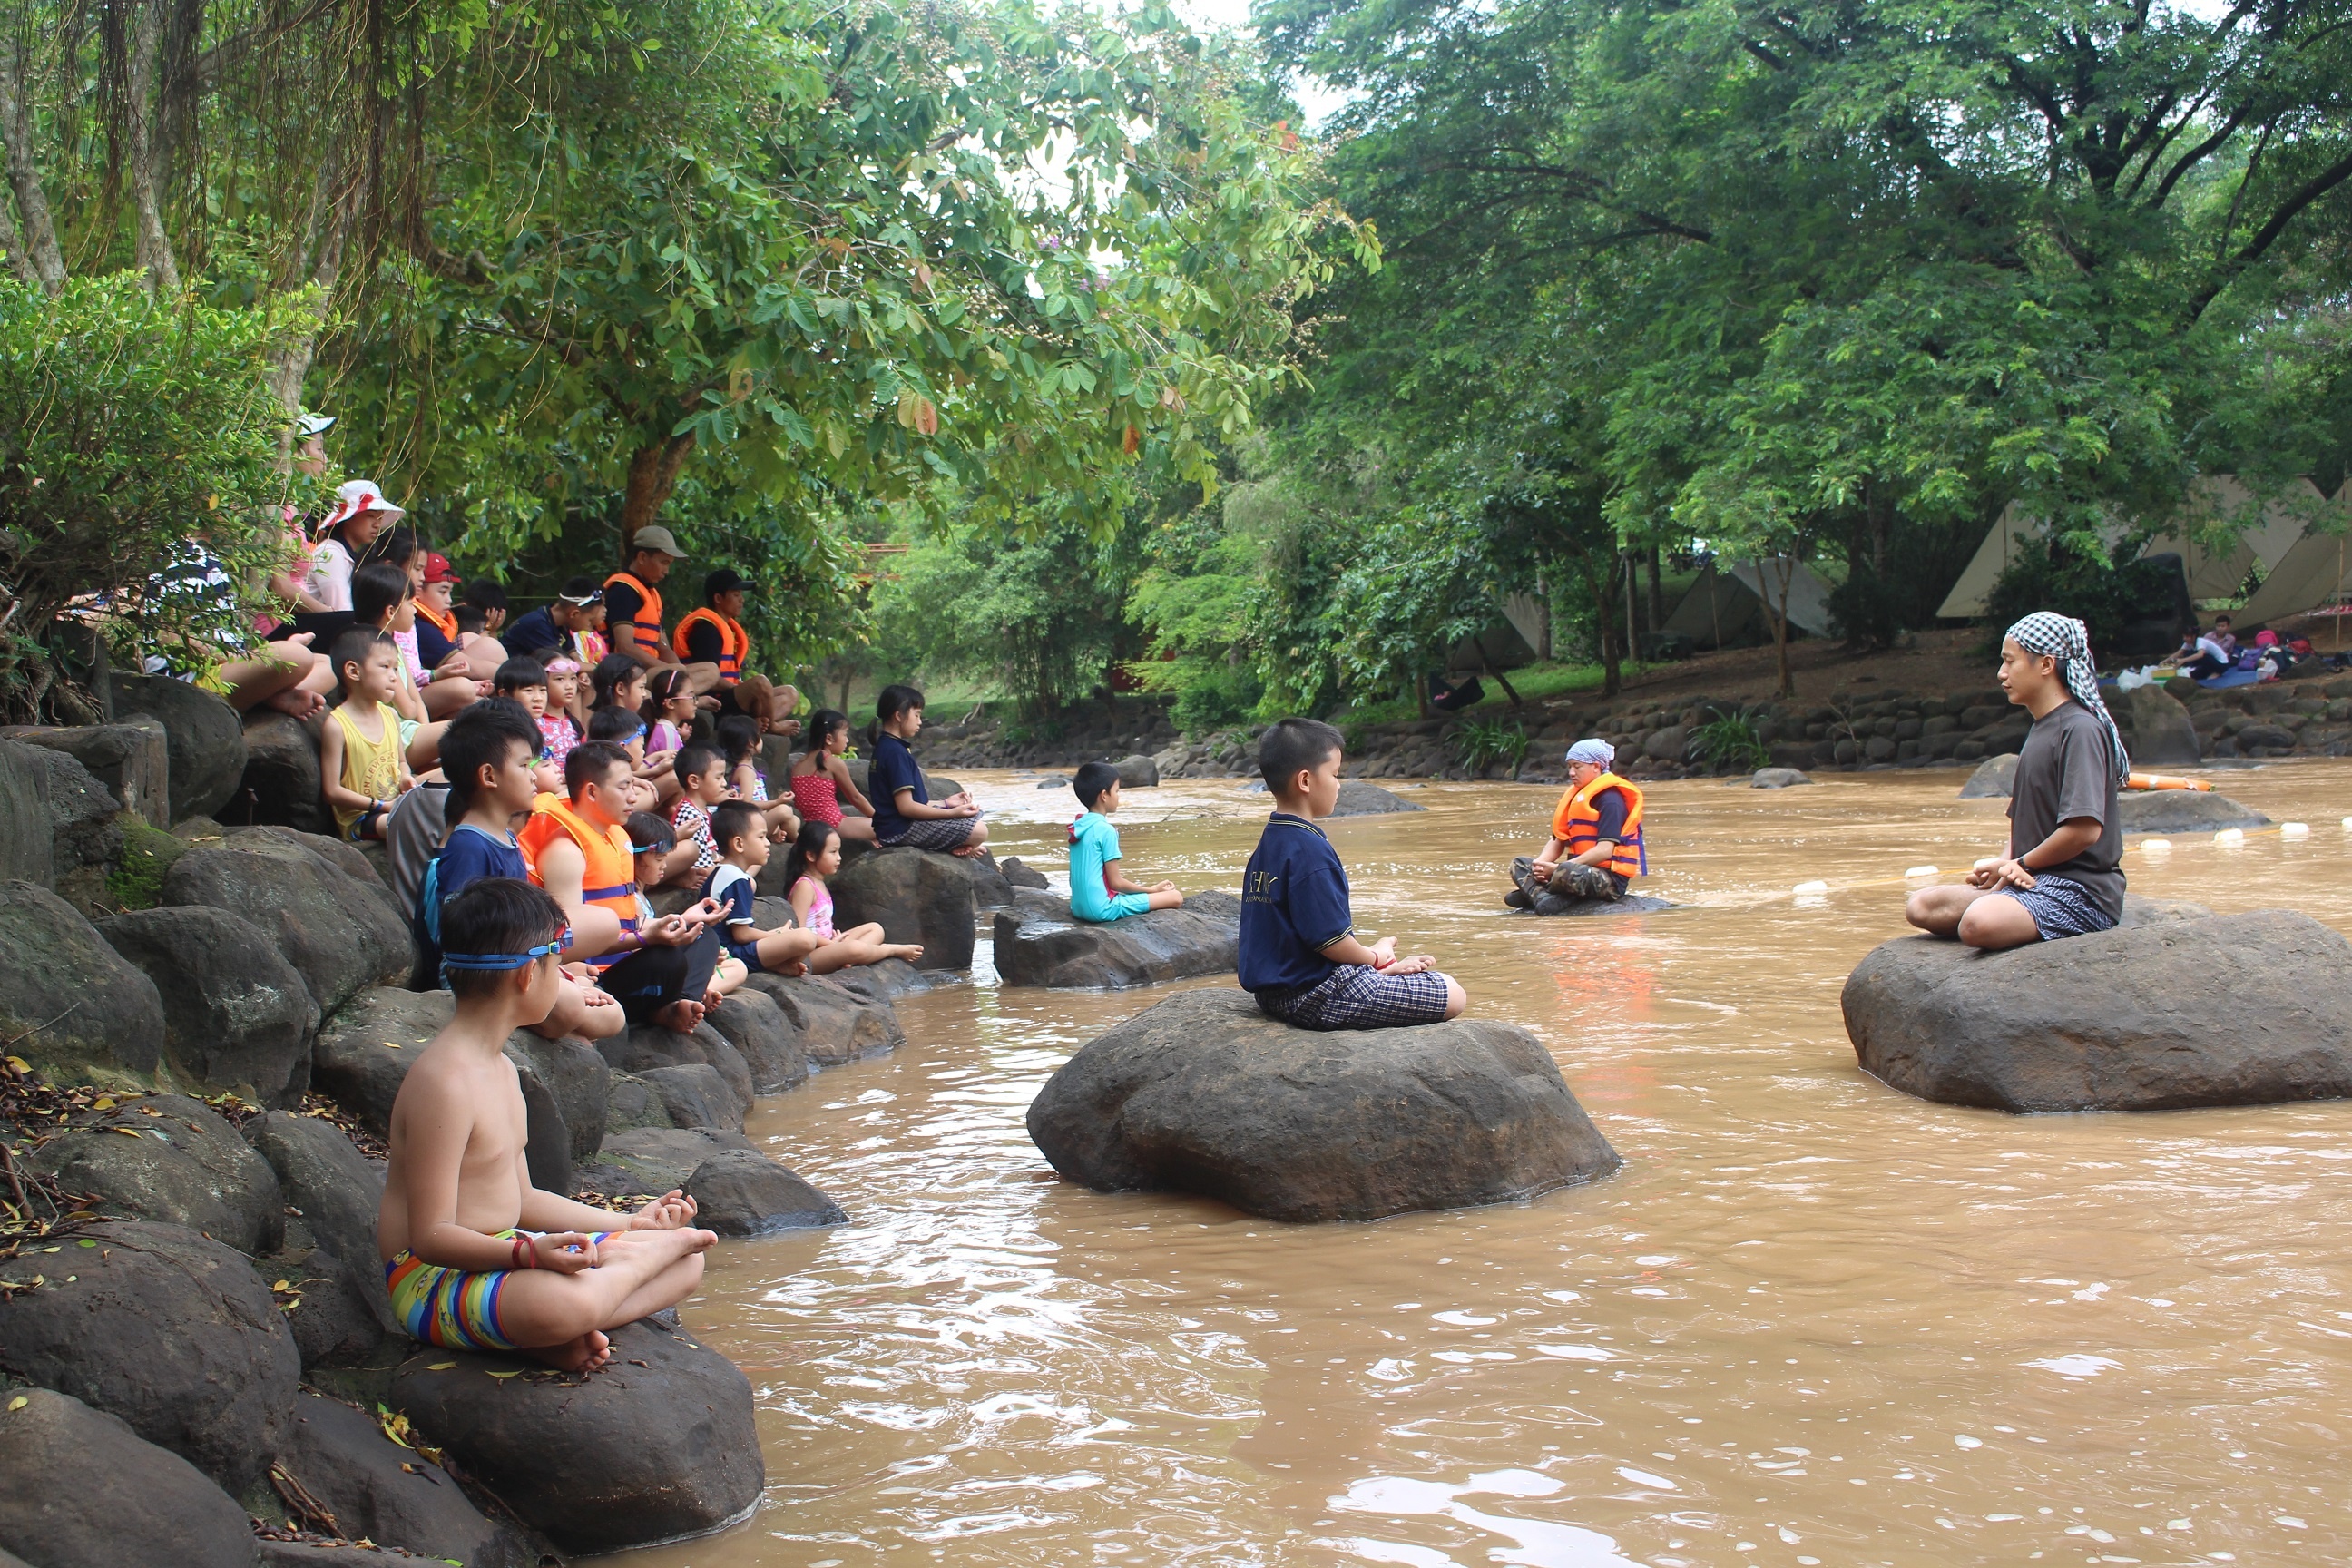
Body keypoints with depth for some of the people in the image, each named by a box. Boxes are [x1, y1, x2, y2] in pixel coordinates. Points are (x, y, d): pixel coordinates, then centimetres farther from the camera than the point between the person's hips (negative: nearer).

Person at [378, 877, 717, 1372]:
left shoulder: (500, 1069, 12)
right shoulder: (444, 1080, -21)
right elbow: (431, 1235, -24)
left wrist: (628, 1224, 17)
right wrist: (529, 1252, -39)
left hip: (501, 1255, 10)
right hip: (434, 1282, -10)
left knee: (688, 1263, 7)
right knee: (566, 1300, -41)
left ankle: (559, 1337, -15)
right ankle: (640, 1253, -9)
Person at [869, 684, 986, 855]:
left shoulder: (884, 747, 14)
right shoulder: (896, 752, -18)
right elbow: (906, 806, -24)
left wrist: (944, 803, 15)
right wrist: (952, 812, -20)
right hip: (902, 829, -11)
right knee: (979, 831, -17)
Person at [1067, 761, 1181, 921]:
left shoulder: (1077, 827, 10)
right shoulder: (1106, 830, -13)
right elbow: (1116, 883, -11)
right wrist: (1152, 890, 2)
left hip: (1079, 907, 9)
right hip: (1102, 909, -9)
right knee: (1175, 897, -7)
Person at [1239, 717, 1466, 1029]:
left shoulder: (1266, 845, 10)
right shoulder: (1309, 849, -20)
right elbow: (1330, 939, -22)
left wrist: (1378, 963, 13)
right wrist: (1375, 958, 0)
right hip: (1316, 996, -10)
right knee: (1452, 997, -8)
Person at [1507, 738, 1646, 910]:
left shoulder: (1610, 799, -10)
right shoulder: (1576, 796, 17)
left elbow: (1605, 850, -20)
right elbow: (1558, 840, 15)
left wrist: (1557, 868, -21)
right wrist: (1541, 863, -8)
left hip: (1611, 879, -9)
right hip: (1582, 871, 9)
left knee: (1566, 873, -39)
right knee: (1519, 864, 4)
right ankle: (1541, 896, -26)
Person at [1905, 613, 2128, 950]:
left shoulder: (2080, 729, -13)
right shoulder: (2040, 729, 18)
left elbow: (2085, 828, -23)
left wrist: (2021, 864, -8)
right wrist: (2004, 864, 0)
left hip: (2081, 891, -10)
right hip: (2036, 882, 10)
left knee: (1979, 923, -35)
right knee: (1921, 907, -3)